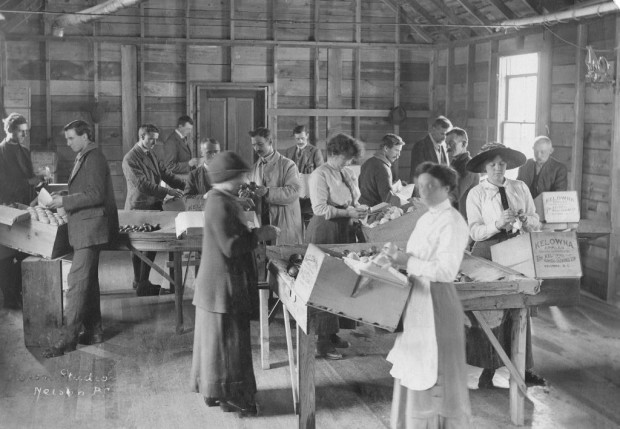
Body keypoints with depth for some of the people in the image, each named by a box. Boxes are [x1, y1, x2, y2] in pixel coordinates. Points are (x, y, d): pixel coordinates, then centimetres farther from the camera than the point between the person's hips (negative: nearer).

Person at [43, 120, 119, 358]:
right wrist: (64, 200, 9)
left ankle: (68, 338, -8)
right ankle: (93, 330, 24)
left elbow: (96, 194, -22)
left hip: (90, 228, -11)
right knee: (87, 280, 15)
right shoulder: (85, 157, 17)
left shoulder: (93, 158, -14)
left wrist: (65, 201, -19)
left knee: (77, 281, -10)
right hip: (85, 229, 11)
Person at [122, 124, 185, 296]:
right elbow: (142, 184, -20)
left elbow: (166, 174, 14)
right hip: (139, 208, -8)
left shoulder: (152, 155, 16)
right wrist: (167, 191, -25)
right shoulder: (130, 159, -11)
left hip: (154, 206, 8)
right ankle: (142, 286, 2)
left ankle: (141, 282, 16)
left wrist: (186, 185, -1)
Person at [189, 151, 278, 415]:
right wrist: (259, 235, -17)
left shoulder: (221, 200, 11)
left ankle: (216, 390, 29)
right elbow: (230, 247, -25)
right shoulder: (220, 205, -22)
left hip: (221, 282, 11)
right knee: (226, 338, -1)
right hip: (224, 284, -11)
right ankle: (227, 395, 10)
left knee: (219, 337, 17)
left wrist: (256, 235, 9)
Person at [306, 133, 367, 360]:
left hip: (345, 232, 8)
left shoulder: (346, 174, 14)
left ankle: (332, 333, 20)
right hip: (324, 233, -8)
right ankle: (323, 342, 2)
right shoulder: (320, 175, -11)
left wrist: (358, 208, 3)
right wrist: (348, 212, -19)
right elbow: (320, 208, -19)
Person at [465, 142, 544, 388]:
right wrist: (498, 223, -25)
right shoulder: (476, 194, -1)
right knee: (488, 310, -1)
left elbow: (536, 222, 8)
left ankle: (523, 367, 14)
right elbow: (474, 231, -10)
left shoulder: (520, 188, 8)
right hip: (488, 252, -3)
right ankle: (488, 368, 11)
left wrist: (525, 219, -13)